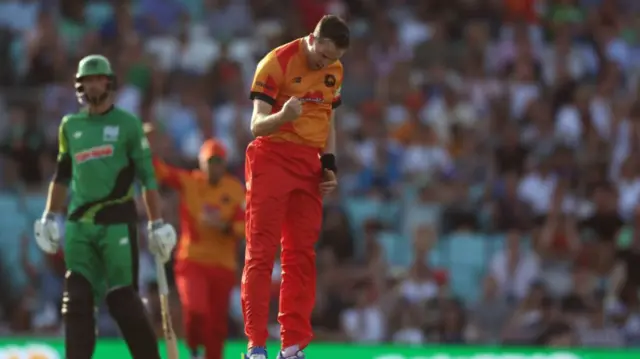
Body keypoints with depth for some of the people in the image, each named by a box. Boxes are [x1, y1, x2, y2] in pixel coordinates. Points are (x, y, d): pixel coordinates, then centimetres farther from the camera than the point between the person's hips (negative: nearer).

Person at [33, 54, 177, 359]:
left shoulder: (127, 124, 2)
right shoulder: (70, 125, 14)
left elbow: (147, 176, 1)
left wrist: (157, 224, -3)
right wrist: (50, 217, 19)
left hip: (117, 222, -4)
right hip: (78, 224, 4)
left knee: (122, 299, -5)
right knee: (77, 299, -4)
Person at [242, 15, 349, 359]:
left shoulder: (335, 71, 7)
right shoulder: (277, 63, -13)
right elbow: (257, 126, -18)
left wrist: (329, 164, 8)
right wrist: (283, 116, -38)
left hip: (309, 165, 6)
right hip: (272, 159, -6)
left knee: (302, 254, 5)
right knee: (261, 252, -8)